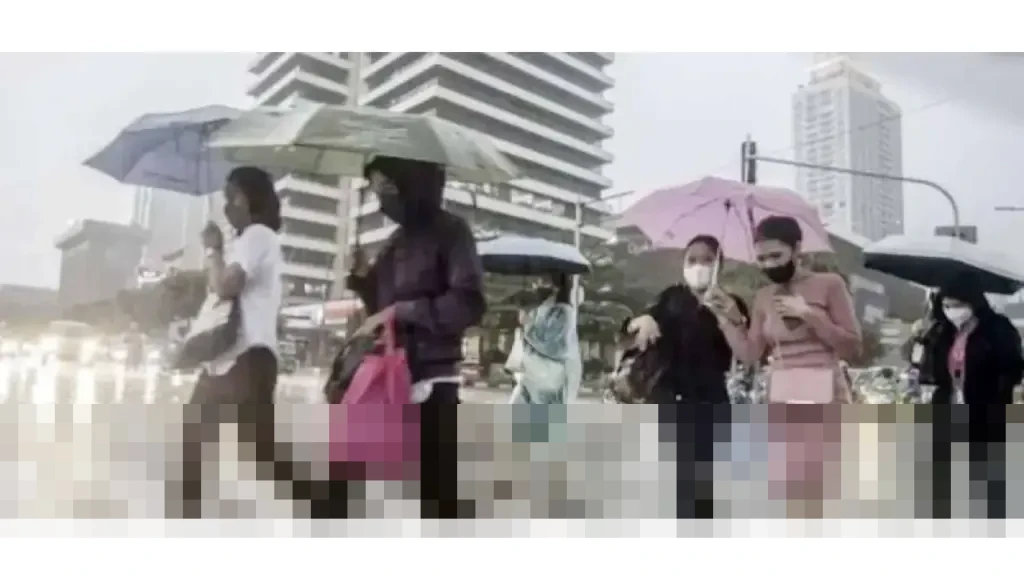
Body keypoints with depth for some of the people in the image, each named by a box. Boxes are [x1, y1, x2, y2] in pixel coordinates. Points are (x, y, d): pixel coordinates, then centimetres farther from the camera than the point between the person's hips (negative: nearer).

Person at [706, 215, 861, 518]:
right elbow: (749, 354, 5)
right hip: (782, 400, 4)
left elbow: (853, 348, -6)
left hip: (824, 398, -4)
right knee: (788, 487, 6)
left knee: (828, 486, -3)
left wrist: (810, 315, -16)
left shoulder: (829, 284, -2)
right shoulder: (763, 298, 9)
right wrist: (730, 319, -6)